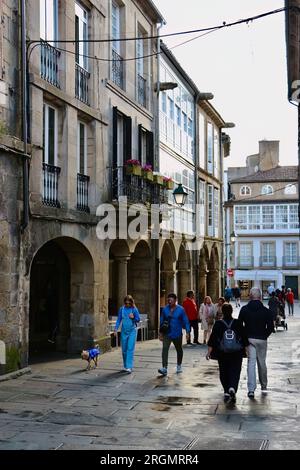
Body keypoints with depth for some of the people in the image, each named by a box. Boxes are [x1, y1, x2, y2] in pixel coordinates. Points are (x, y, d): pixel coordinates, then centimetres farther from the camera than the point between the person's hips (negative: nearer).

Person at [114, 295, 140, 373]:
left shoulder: (134, 309, -5)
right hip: (124, 331, 3)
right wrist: (116, 329, -2)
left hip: (132, 331, -3)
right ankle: (125, 366, 24)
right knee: (124, 349, 9)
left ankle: (129, 367, -15)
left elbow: (138, 319, 1)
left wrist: (133, 317, -19)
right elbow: (119, 320, 7)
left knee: (130, 349, -11)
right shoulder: (122, 309, 2)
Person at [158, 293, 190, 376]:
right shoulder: (165, 309, 1)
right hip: (167, 334, 1)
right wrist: (160, 333, 9)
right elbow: (162, 321, 10)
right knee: (165, 349, -16)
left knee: (179, 350, 14)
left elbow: (185, 321, -4)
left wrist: (187, 332, -10)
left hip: (177, 334, -1)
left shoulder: (180, 309, -6)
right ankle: (164, 368, -20)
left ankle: (179, 366, 36)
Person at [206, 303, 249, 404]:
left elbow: (212, 339, -6)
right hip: (236, 353, 0)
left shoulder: (218, 324, -5)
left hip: (222, 353, 0)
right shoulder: (238, 323, -3)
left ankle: (226, 392, 17)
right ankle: (232, 388, -23)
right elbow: (244, 338, 2)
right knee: (235, 372, 0)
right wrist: (246, 350, 13)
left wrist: (209, 352, -2)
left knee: (224, 373, 14)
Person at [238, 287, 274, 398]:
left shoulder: (244, 309, -2)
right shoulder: (266, 311, -4)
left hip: (249, 339, 0)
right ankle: (264, 387, 27)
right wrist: (264, 335, 10)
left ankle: (251, 389, -12)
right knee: (262, 363, 14)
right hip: (262, 340, 0)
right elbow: (271, 327, -5)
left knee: (251, 363, -1)